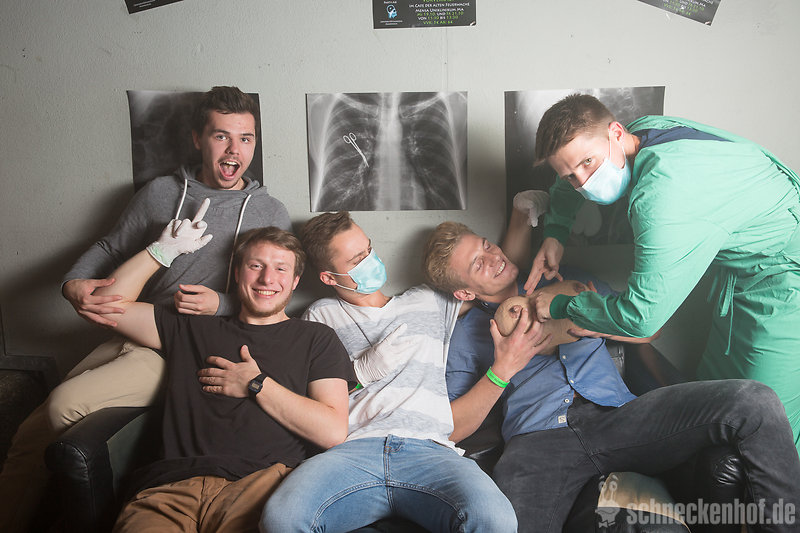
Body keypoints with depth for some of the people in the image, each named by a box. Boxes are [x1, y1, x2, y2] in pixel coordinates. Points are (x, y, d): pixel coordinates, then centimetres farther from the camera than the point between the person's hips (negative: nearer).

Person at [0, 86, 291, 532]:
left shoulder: (271, 213, 3)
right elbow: (110, 247, 20)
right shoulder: (160, 193, 12)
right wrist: (74, 284, -1)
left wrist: (221, 305, -13)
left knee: (65, 404, -21)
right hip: (131, 335, 5)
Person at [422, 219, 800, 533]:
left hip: (617, 413, 3)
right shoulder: (468, 332, 18)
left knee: (753, 401, -19)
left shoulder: (563, 283, 26)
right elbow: (453, 427, 8)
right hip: (538, 440, -3)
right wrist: (502, 370, -5)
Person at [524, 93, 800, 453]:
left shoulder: (663, 196, -36)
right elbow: (572, 179, 15)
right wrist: (555, 233, 3)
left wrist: (560, 306, -19)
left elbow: (641, 316, -34)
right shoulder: (642, 130, -8)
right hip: (740, 265, 9)